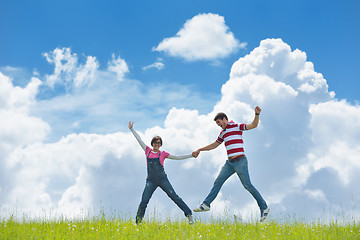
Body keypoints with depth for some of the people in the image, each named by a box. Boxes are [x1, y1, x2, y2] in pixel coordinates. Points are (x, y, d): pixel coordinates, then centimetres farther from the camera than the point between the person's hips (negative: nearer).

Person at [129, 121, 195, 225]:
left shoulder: (163, 154, 6)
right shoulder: (148, 151, 9)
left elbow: (178, 157, 8)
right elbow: (139, 139, 14)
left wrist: (191, 155, 3)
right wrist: (131, 129, 15)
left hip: (162, 179, -1)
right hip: (151, 180, 1)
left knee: (174, 197, -6)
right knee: (144, 201, -8)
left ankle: (189, 214, -2)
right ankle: (138, 222, 3)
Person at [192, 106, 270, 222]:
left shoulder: (236, 126, -2)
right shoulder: (223, 133, 19)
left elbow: (253, 125, -13)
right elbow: (214, 145, 32)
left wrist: (257, 114, -30)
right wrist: (199, 150, 30)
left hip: (240, 161, -7)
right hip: (229, 163, 7)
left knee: (247, 185, -7)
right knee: (218, 182, 1)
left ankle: (264, 207, 2)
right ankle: (206, 204, 4)